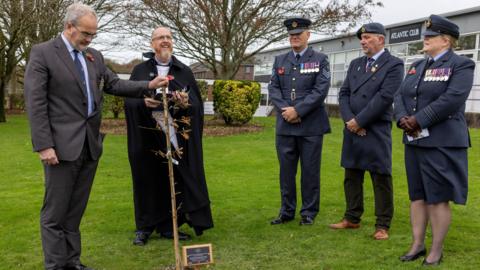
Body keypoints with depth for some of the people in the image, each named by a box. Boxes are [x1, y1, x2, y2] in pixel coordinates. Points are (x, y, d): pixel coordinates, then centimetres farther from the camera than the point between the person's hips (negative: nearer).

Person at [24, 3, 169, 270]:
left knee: (75, 209, 13)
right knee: (55, 212, 1)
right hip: (63, 144, -6)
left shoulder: (95, 56, 13)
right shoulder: (42, 53, -5)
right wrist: (44, 145, -16)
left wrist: (148, 85, 3)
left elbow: (115, 85, 17)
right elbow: (35, 102, -10)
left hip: (90, 145, 6)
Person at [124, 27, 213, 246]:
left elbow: (197, 102, 5)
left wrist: (185, 101, -16)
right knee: (148, 180, 4)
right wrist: (143, 101, -18)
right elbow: (128, 100, 2)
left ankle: (168, 226, 16)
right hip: (148, 137, 0)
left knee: (174, 181, 3)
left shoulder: (184, 71, 9)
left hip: (177, 138, 1)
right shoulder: (140, 70, 7)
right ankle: (145, 227, 17)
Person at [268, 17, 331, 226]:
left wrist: (297, 110, -16)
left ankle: (309, 212, 16)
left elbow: (321, 90, -9)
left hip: (311, 125, -3)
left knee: (310, 170, 4)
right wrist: (284, 110, -10)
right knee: (286, 170, 9)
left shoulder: (320, 60, 2)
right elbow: (273, 88, 6)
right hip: (285, 125, 4)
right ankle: (287, 211, 20)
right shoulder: (279, 60, 13)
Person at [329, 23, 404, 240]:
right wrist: (349, 120, -7)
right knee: (351, 175, 11)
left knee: (380, 178, 1)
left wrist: (359, 121, -14)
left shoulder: (393, 65, -5)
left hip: (376, 131, -6)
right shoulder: (355, 64, 15)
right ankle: (352, 218, 23)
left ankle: (382, 225, 10)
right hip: (352, 130, 6)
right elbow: (344, 94, 9)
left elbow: (384, 97, -15)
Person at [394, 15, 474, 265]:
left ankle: (436, 251, 11)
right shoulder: (417, 66, 16)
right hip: (414, 141, 7)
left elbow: (451, 100, -19)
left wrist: (418, 120, -20)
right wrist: (403, 119, -10)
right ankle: (417, 245, 21)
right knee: (417, 195, 11)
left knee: (438, 198, 0)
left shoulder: (461, 65, -6)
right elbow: (400, 96, 9)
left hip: (442, 142, -7)